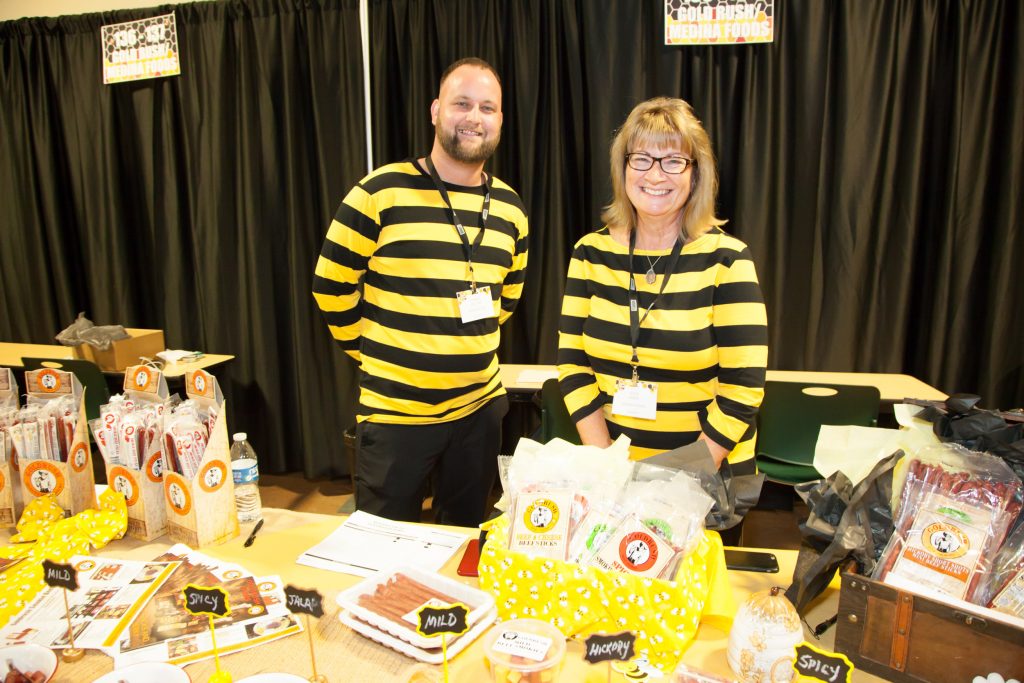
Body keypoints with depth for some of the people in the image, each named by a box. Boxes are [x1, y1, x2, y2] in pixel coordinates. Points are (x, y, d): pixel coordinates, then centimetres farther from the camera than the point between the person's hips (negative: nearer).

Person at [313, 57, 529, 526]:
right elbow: (332, 288, -3)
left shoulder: (509, 208, 5)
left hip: (480, 409, 5)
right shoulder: (382, 193, -10)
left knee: (466, 537, 20)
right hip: (394, 411, -4)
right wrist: (374, 353, 3)